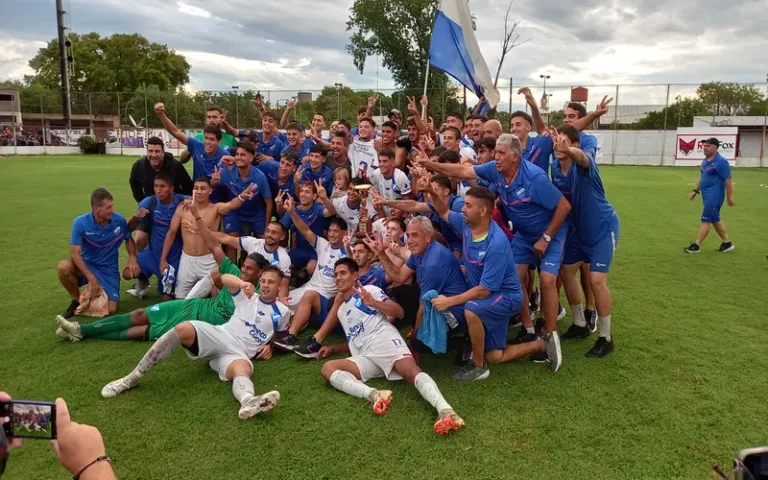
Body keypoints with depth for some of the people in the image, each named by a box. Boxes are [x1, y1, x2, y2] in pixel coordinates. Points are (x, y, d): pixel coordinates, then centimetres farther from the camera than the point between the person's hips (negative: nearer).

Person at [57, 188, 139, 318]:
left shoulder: (119, 220, -13)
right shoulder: (80, 223, -19)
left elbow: (129, 239, 7)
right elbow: (75, 254, -21)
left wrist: (132, 257, -14)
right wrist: (91, 278, -30)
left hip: (109, 270, 0)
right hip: (86, 266, 0)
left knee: (111, 310, -14)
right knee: (63, 267, -34)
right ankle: (77, 301, -6)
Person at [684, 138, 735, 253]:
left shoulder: (721, 162, -15)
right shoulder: (705, 161, 11)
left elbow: (728, 180, -16)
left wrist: (730, 197, -16)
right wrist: (695, 190, 16)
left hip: (714, 196, -9)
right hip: (707, 196, 9)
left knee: (706, 220, -6)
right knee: (715, 220, 16)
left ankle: (696, 245, -2)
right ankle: (727, 243, 27)